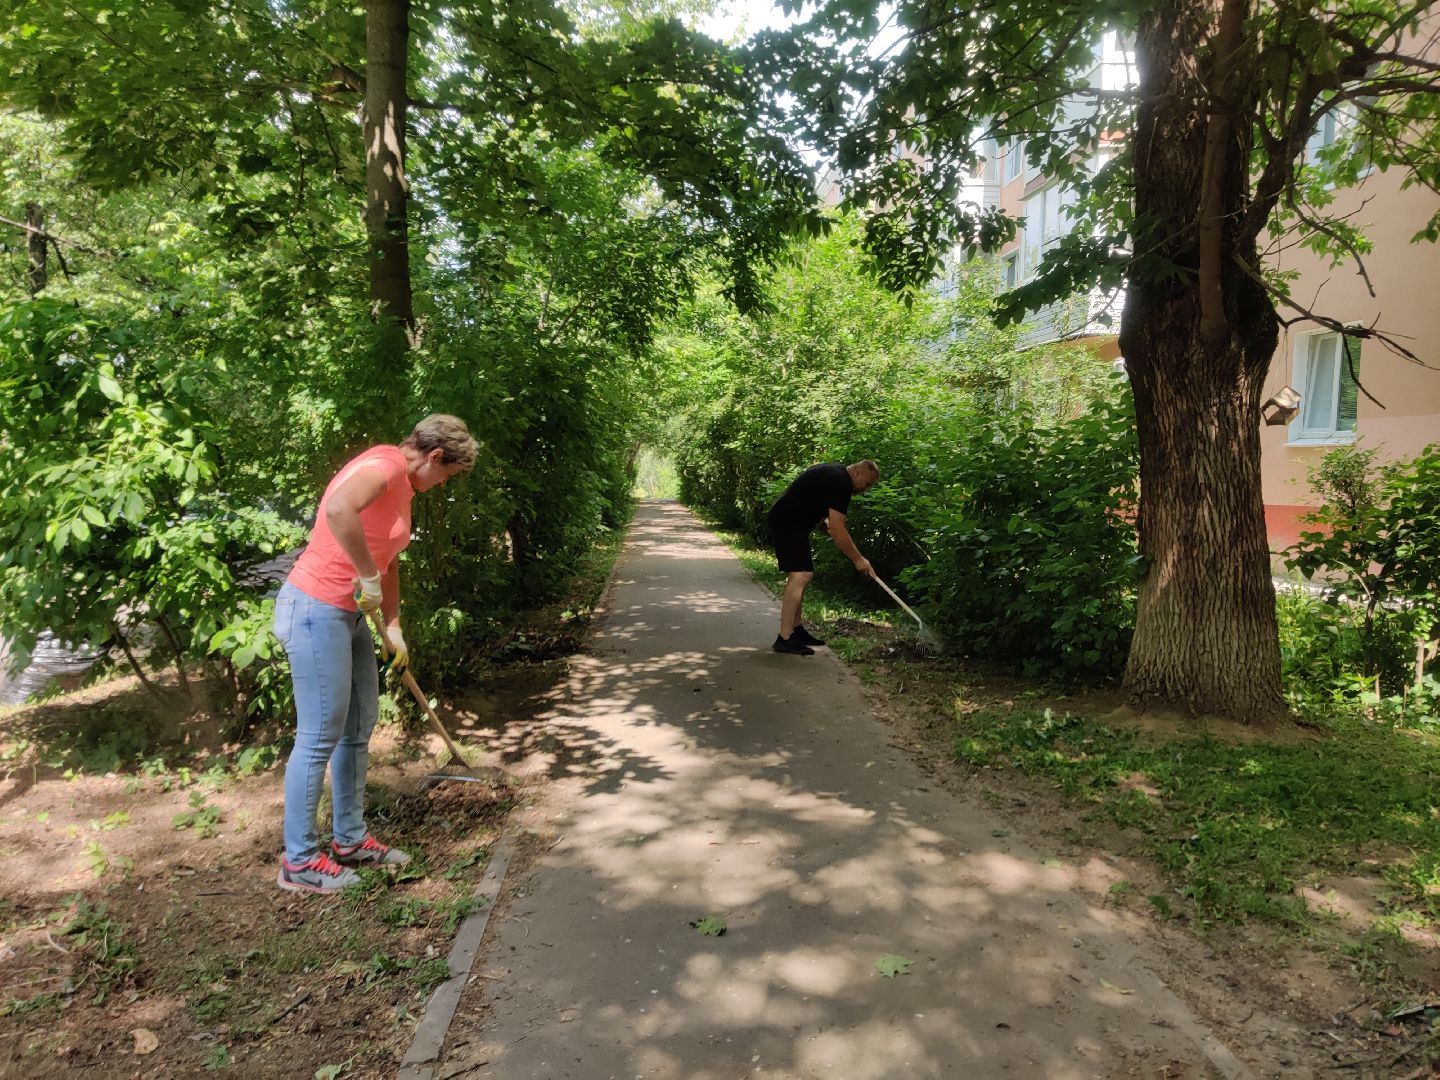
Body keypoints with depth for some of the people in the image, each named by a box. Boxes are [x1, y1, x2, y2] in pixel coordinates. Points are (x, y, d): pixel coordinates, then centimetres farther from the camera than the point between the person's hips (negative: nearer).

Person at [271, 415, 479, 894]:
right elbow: (338, 509, -39)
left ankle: (351, 840, 28)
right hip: (315, 611, -10)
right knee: (320, 737, -2)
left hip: (349, 615, 10)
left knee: (359, 728, 15)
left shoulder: (404, 486, 14)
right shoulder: (384, 465, -17)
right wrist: (368, 578, -28)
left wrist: (393, 625, 21)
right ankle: (299, 861, 12)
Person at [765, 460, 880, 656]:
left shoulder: (835, 471, 15)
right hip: (787, 523, -11)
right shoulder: (841, 483, -17)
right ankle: (784, 639, -22)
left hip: (784, 521, 11)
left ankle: (796, 630, 22)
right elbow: (837, 530, -20)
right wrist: (858, 559, -13)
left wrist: (823, 521, 13)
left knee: (800, 575, 15)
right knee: (800, 575, -18)